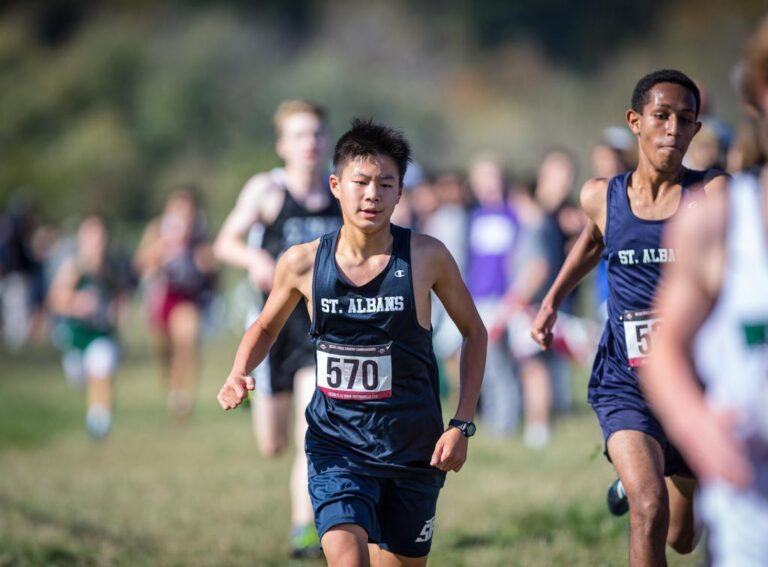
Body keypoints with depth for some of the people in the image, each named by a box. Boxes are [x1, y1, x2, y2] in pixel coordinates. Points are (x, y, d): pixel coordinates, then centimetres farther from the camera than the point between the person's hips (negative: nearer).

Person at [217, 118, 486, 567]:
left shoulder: (427, 257, -9)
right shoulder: (303, 262, -6)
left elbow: (475, 332, 5)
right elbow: (266, 327, 14)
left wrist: (463, 425, -2)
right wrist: (239, 374, -6)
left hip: (412, 448, 1)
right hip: (336, 444, 0)